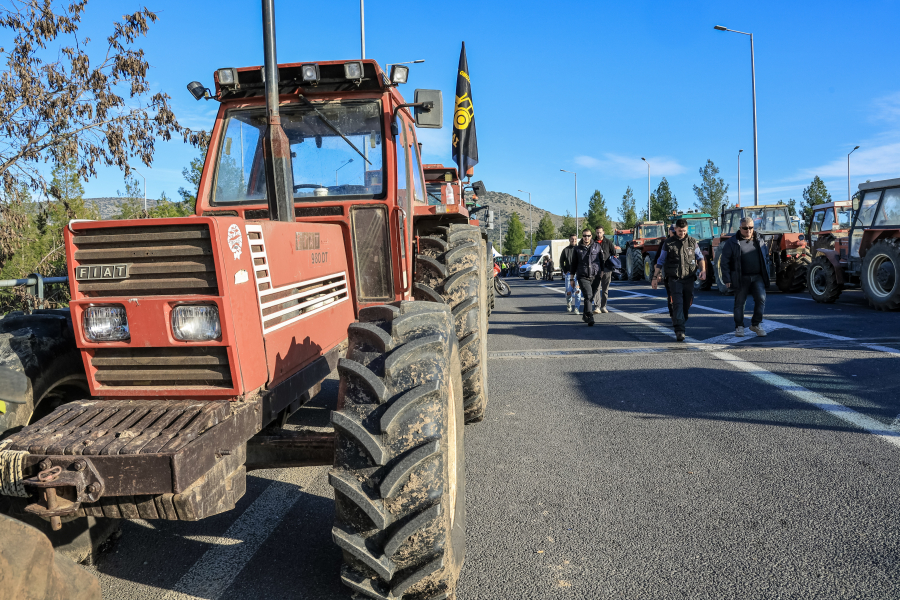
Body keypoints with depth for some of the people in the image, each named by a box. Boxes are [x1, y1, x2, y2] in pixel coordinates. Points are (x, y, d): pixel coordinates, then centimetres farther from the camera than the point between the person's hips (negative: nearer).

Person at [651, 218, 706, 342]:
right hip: (674, 279, -3)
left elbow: (700, 257, 13)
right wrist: (655, 277, 0)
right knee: (677, 304, -14)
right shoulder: (668, 243, 1)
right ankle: (679, 331, -19)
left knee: (686, 304, 8)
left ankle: (679, 324, 29)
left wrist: (703, 270, -6)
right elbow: (660, 261, 5)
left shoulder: (693, 242, 7)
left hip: (689, 279, 3)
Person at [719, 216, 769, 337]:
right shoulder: (732, 242, -1)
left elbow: (766, 258, 18)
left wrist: (766, 275, 11)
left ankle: (756, 324, 8)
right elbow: (725, 262, -2)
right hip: (741, 278, -3)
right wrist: (727, 279, -8)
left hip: (757, 277, 3)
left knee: (761, 298, -8)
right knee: (739, 302, 4)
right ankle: (739, 327, 16)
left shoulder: (759, 241, 11)